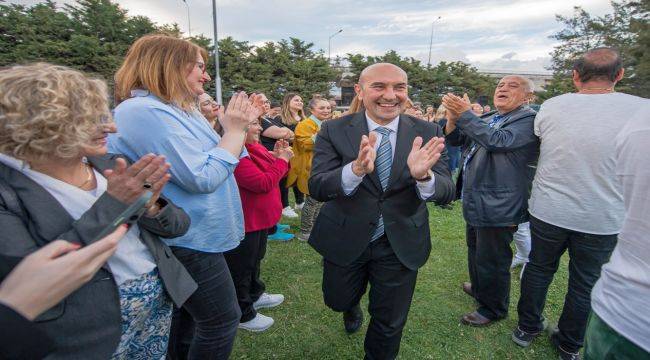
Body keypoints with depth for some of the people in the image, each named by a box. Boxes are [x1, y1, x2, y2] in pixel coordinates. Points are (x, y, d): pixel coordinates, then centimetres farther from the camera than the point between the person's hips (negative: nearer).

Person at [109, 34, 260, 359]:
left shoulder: (179, 110, 10)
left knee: (182, 315, 26)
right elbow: (204, 178, -26)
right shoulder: (145, 111, -22)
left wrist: (239, 127, 5)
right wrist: (234, 130, -15)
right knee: (222, 321, 5)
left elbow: (215, 160, 16)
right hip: (189, 241, -10)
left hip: (190, 236, 10)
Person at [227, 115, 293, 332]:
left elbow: (272, 173, 14)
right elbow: (263, 183, -28)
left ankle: (254, 295, 49)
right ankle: (243, 314, 27)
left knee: (255, 259, 27)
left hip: (259, 217, 10)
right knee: (241, 267, 8)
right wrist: (281, 159, -17)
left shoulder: (254, 148, 5)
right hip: (244, 222, -10)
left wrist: (278, 156, -4)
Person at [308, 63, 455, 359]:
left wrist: (423, 175, -38)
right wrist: (356, 169, -42)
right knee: (339, 301, 25)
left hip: (401, 244, 1)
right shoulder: (334, 131, -14)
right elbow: (316, 187, -22)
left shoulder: (427, 133, -10)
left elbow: (446, 192, -15)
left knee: (389, 323, 17)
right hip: (345, 240, 0)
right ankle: (352, 306, 62)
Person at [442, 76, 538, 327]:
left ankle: (493, 308, 27)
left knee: (491, 259, 5)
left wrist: (465, 115, -27)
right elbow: (455, 139, 9)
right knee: (475, 250, 25)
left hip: (497, 205, -8)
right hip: (475, 201, 8)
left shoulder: (529, 119, -12)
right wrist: (453, 116, -9)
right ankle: (479, 289, 49)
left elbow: (498, 141, -28)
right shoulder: (486, 119, 12)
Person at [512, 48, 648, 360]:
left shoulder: (551, 106, -8)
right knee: (585, 283, 17)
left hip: (548, 211, 1)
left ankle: (526, 328, 35)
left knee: (539, 269, 18)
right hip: (603, 219, 0)